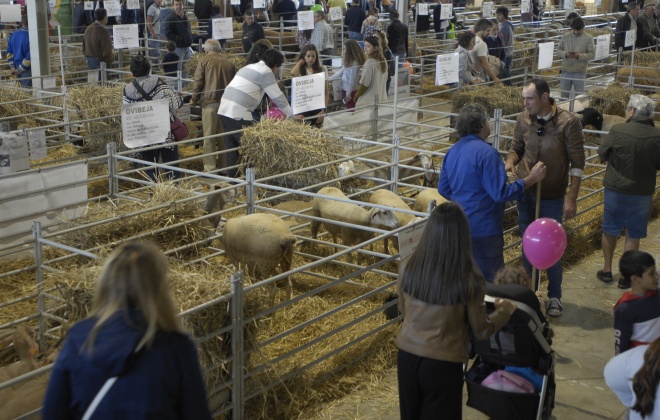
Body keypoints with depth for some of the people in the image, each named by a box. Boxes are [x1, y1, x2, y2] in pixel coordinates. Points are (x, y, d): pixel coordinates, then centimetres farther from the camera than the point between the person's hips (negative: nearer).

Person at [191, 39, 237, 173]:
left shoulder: (204, 61, 3)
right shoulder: (228, 63, 15)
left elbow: (198, 82, -2)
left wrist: (194, 100, 9)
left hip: (210, 101, -4)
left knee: (209, 136, -2)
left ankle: (210, 168, -5)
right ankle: (225, 166, 12)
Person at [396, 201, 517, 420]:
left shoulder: (407, 267, -11)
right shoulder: (469, 280, -20)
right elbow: (481, 331, -7)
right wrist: (505, 311, 10)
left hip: (407, 356, 3)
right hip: (443, 363, -3)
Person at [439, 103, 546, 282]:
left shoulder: (452, 151, 6)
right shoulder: (485, 152, -21)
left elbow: (443, 189, 14)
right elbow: (501, 193, -23)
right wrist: (531, 178, -15)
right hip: (483, 229, -8)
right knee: (490, 282, 3)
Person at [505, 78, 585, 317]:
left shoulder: (568, 122, -15)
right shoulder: (523, 119, -3)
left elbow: (577, 163, -11)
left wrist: (572, 198, -14)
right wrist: (510, 161, -12)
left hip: (552, 196, -4)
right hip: (525, 192, 4)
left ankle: (554, 296, 20)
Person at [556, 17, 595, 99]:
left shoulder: (588, 38, -3)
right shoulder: (565, 36, 5)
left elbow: (592, 54, -6)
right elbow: (558, 51, 5)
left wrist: (580, 55, -22)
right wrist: (565, 54, -18)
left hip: (580, 72, -2)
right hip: (566, 71, 2)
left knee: (579, 96, 5)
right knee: (564, 95, 10)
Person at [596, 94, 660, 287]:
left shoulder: (618, 130, -18)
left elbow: (602, 154, -4)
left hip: (615, 189, -1)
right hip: (642, 192, 1)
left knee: (609, 230, 19)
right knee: (633, 235, 13)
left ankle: (607, 270, 28)